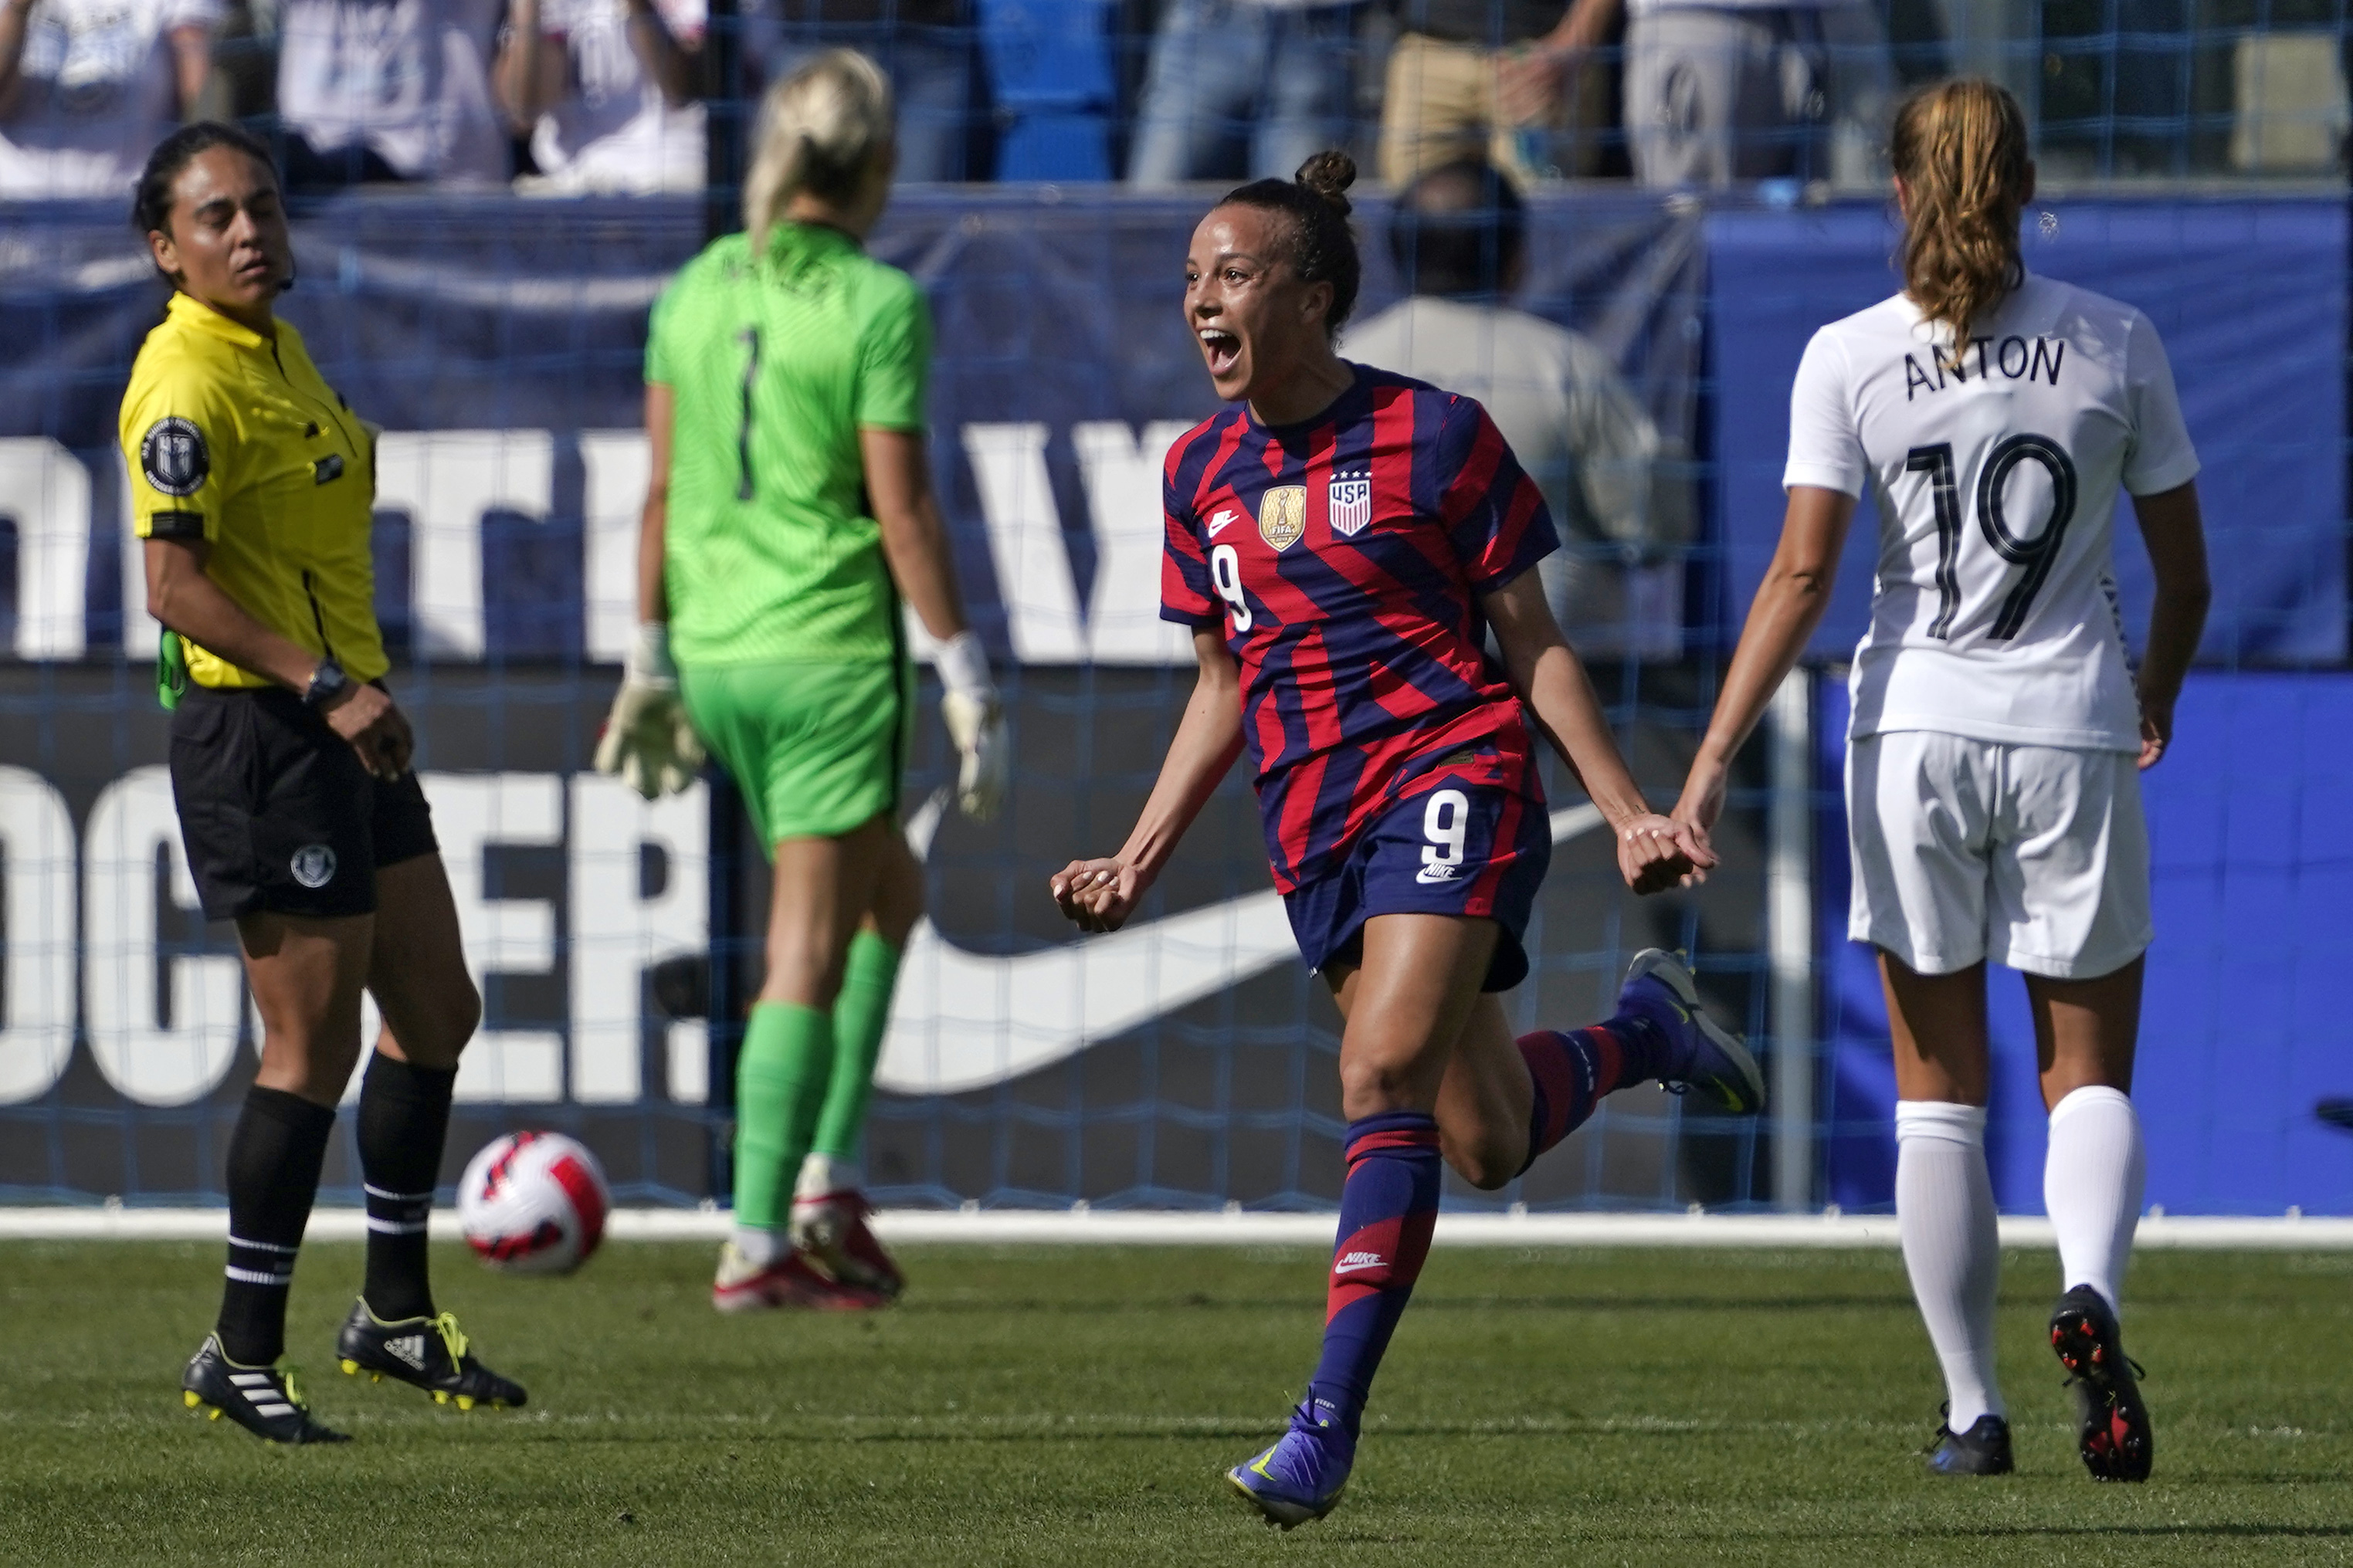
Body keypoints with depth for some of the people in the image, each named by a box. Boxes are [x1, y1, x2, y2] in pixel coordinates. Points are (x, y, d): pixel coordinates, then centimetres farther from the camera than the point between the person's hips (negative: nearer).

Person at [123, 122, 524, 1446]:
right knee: (316, 1048, -6)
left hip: (343, 726, 10)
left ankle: (397, 1316, 26)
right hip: (259, 732, -10)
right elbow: (176, 584, -25)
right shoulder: (187, 383, -18)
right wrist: (324, 688, -30)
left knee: (437, 1013, 14)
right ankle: (244, 1357, 3)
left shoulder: (278, 347, 12)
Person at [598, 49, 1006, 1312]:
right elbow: (901, 508, -13)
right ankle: (758, 1244, -1)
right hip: (831, 649, -6)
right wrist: (966, 677, -9)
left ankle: (825, 1177, 13)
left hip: (717, 650, 6)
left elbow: (664, 487, 8)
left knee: (889, 889, 22)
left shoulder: (694, 293, 6)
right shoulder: (878, 305, -11)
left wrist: (651, 661, 15)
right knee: (810, 949, 0)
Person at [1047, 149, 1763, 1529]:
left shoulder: (1435, 436, -5)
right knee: (1485, 1143, 5)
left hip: (1455, 771, -6)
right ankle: (1642, 1031, 38)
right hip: (1313, 819, 6)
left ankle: (1331, 1419, -21)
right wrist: (1141, 859, 11)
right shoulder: (1203, 472, 10)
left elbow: (1533, 649, 0)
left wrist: (1629, 815, -5)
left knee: (1386, 1074, -22)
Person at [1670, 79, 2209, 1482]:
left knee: (1939, 1092, 11)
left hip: (1916, 734, 0)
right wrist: (2156, 699, 26)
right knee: (2091, 1075, 9)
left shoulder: (1850, 358, -4)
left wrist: (1713, 762, -8)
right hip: (2072, 734, 0)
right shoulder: (2116, 344, 0)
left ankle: (1974, 1409, 10)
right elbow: (2186, 576, 6)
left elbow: (1802, 576, -10)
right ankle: (2091, 1292, -21)